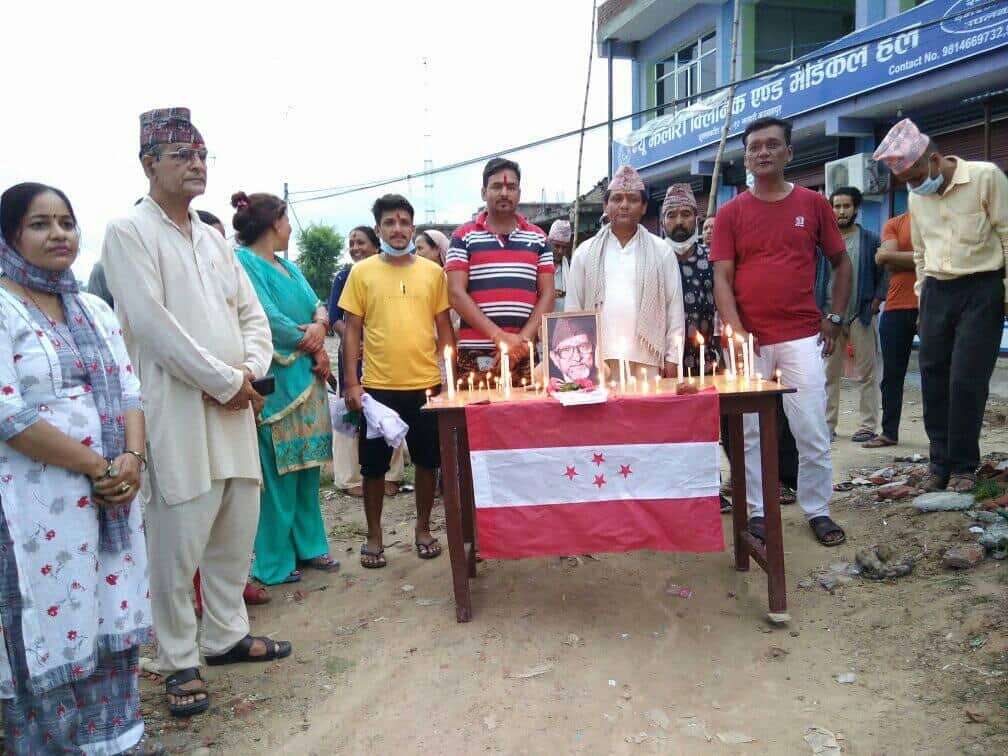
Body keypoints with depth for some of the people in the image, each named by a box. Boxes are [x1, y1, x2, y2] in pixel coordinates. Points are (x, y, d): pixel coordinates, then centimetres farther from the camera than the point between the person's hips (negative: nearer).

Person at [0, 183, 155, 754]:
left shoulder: (96, 310, 13)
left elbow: (128, 390, 9)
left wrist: (131, 460, -9)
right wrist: (98, 466, -14)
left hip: (113, 497, 6)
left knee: (111, 627, 13)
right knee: (51, 639, 3)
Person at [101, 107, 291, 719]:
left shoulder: (214, 240, 17)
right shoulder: (130, 233, -4)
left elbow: (253, 314, 15)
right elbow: (152, 322, -14)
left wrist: (250, 372, -4)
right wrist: (225, 382, -12)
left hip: (235, 409, 7)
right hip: (177, 411, -7)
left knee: (237, 532, 13)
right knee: (178, 542, -2)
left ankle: (226, 635, 29)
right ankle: (179, 662, 14)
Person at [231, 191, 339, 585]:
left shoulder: (287, 266, 18)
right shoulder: (243, 263, -10)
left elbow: (317, 304, 15)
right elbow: (268, 319, -17)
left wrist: (319, 323, -8)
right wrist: (313, 347, -8)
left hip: (307, 380, 9)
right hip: (275, 383, -9)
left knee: (307, 467, 13)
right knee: (277, 473, -3)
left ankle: (308, 545, 25)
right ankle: (274, 563, 9)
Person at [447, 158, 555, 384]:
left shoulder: (538, 238, 13)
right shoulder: (464, 238, 5)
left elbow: (547, 295, 8)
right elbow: (456, 294, -3)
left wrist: (522, 340, -6)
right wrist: (499, 337, -11)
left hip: (525, 356, 2)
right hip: (475, 355, -2)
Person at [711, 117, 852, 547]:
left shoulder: (813, 204, 6)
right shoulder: (731, 213, 3)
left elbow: (841, 263, 14)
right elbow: (721, 279, -2)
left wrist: (834, 320, 6)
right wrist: (736, 331, -14)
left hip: (802, 337, 1)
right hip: (749, 340, 0)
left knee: (812, 430, 2)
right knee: (751, 431, 5)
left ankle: (818, 510, 17)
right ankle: (757, 511, 17)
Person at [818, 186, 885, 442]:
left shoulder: (870, 241, 5)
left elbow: (882, 274, 4)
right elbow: (813, 275, 9)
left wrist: (876, 301, -7)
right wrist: (816, 307, 1)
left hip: (861, 315, -1)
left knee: (867, 373, 1)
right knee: (829, 373, 6)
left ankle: (867, 425, 7)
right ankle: (828, 424, 14)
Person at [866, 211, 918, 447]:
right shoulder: (893, 224, 10)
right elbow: (889, 264, -4)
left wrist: (889, 255, -5)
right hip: (896, 308, 3)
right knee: (891, 373, 7)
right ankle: (889, 432, 16)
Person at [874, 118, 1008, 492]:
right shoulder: (916, 196, 8)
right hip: (936, 292, 5)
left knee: (966, 382, -6)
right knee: (933, 380, 5)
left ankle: (964, 466, 8)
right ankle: (940, 463, 16)